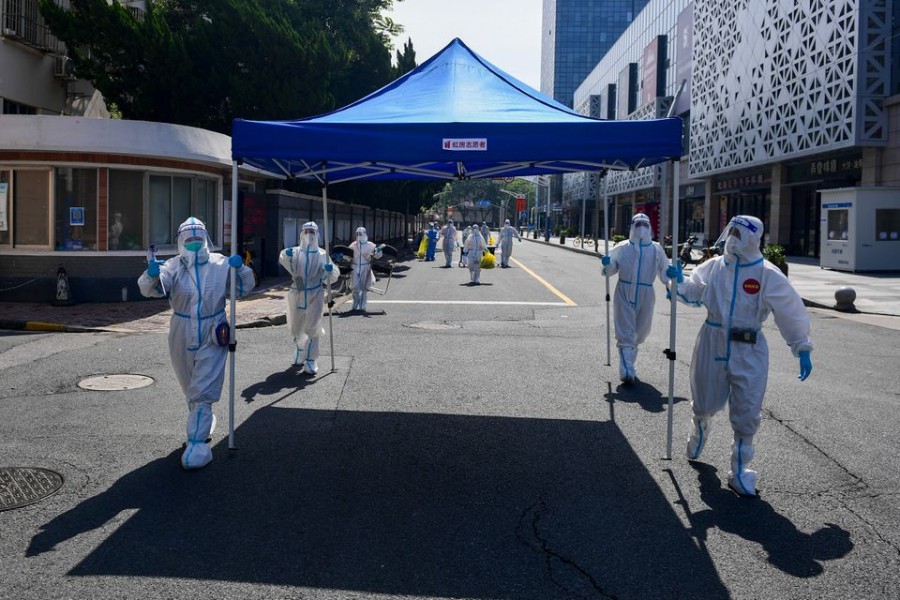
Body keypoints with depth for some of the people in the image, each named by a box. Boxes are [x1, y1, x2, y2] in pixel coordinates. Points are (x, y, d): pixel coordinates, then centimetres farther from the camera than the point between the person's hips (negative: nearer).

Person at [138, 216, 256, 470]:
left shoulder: (220, 264, -5)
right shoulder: (174, 267, -7)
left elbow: (244, 287, 1)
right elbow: (152, 289, -21)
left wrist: (239, 268, -19)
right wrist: (151, 274, -44)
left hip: (212, 338, -2)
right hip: (181, 339, 2)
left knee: (202, 392, -7)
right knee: (191, 391, 21)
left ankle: (197, 443, -4)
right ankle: (203, 425, 44)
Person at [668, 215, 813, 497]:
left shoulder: (767, 275, -8)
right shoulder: (714, 266, 0)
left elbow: (790, 312, -3)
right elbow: (692, 293, 9)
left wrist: (802, 349, -1)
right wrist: (679, 280, -12)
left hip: (748, 350, -2)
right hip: (712, 344, 2)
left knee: (747, 413, 1)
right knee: (704, 402, 15)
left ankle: (739, 471, 17)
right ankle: (698, 435, 50)